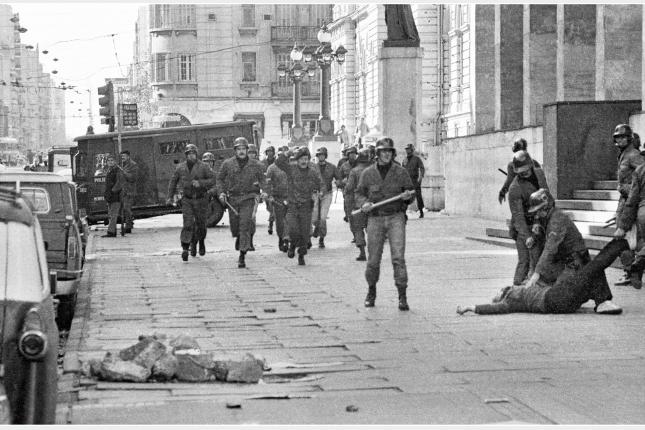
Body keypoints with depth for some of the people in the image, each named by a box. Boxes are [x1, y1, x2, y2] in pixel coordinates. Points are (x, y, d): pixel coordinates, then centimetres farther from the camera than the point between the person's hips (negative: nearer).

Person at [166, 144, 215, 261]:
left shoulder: (203, 167, -6)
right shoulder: (181, 167, 2)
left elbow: (212, 180, -7)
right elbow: (173, 181, 14)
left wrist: (200, 183, -22)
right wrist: (169, 197, 12)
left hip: (201, 200, 0)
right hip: (187, 200, 1)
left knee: (201, 224, 9)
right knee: (188, 224, -12)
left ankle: (201, 241, 39)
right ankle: (185, 249, -14)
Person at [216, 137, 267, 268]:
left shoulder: (255, 165, 1)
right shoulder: (228, 164, 2)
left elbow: (262, 180, 11)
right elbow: (220, 179, 11)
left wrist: (262, 190, -7)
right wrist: (221, 192, -3)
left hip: (248, 199, -2)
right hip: (232, 199, 2)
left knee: (245, 225, -14)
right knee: (234, 226, 9)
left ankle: (242, 257, -13)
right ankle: (239, 237, 48)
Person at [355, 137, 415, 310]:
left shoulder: (400, 172, 5)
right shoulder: (368, 173, 6)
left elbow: (411, 191, 10)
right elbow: (359, 193, 10)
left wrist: (408, 196, -13)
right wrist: (364, 203, -11)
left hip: (396, 218, -1)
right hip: (375, 219, 1)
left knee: (398, 257, -13)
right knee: (373, 260, 5)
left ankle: (402, 296, -10)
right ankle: (371, 291, 29)